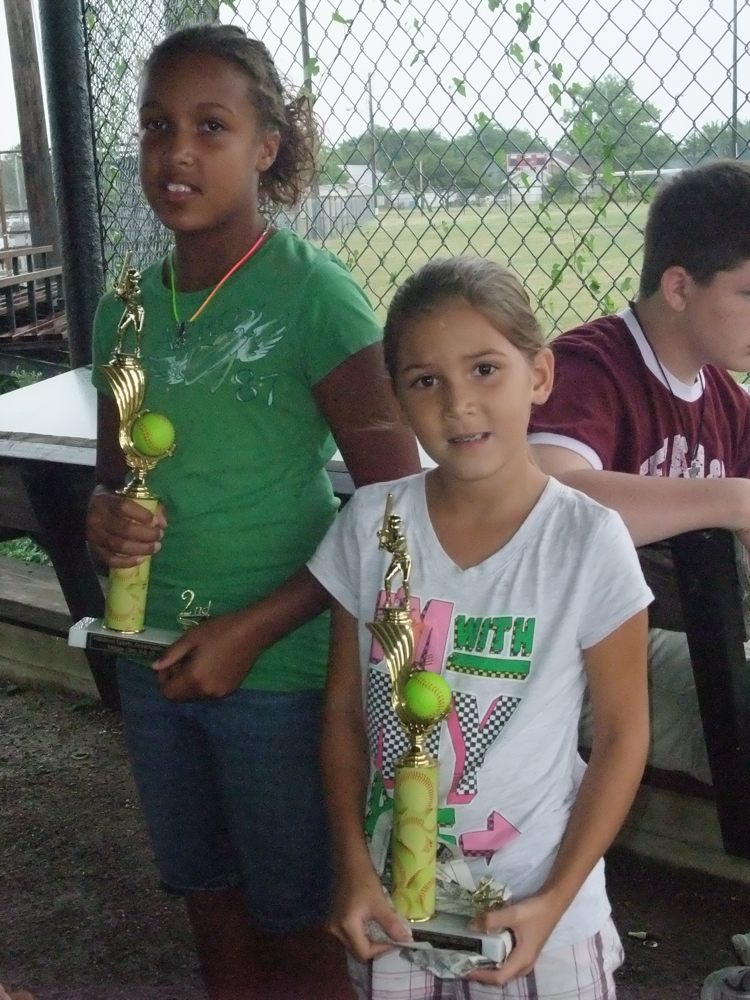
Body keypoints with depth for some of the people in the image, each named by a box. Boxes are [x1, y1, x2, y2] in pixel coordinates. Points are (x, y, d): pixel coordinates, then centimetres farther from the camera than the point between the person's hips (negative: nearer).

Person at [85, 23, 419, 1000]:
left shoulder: (312, 290, -14)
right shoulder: (128, 308, 3)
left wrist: (255, 628, -18)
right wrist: (106, 517, -9)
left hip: (279, 667, -5)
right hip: (155, 661, 6)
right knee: (210, 899, 22)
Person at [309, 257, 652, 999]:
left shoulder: (589, 541, -17)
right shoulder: (370, 523, -10)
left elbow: (622, 733, -8)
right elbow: (345, 709, -1)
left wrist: (553, 901, -12)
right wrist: (354, 868, -7)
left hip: (531, 908, -2)